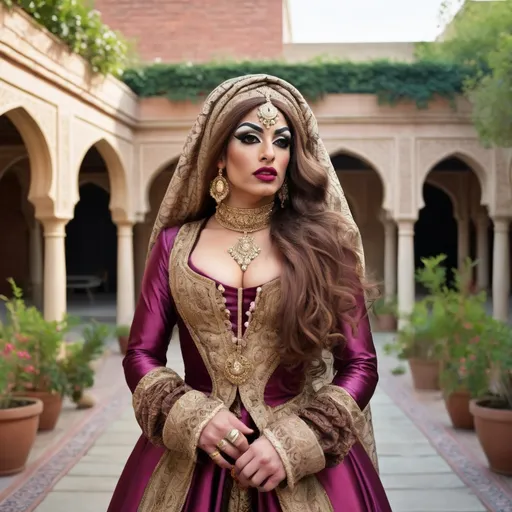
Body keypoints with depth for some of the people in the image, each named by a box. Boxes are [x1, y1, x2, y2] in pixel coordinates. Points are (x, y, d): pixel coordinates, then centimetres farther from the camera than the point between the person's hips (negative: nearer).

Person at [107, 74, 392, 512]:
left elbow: (360, 364, -2)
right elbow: (141, 354, 4)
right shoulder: (175, 243, 2)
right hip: (190, 457, 1)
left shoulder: (322, 245, -2)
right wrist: (192, 417, -12)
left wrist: (292, 442, -13)